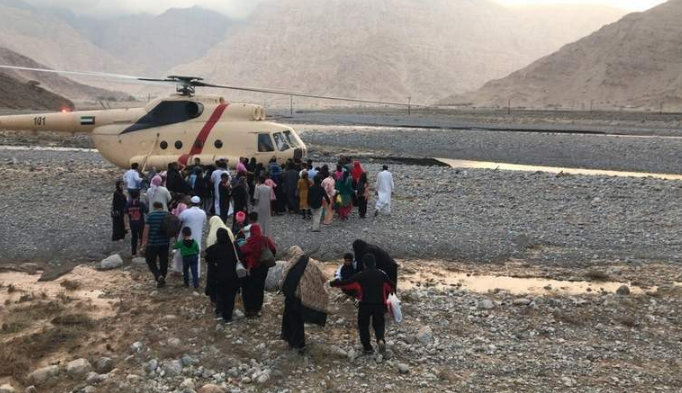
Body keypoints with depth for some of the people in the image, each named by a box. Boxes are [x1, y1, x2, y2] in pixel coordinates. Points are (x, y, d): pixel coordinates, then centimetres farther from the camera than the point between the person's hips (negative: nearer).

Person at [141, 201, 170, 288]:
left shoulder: (150, 215, -8)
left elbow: (146, 229, -11)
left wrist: (143, 243, -6)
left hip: (152, 243, -3)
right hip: (165, 243, 3)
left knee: (151, 261, 9)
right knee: (163, 262, 13)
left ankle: (159, 276, -12)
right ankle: (161, 281, 21)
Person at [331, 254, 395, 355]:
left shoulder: (360, 275, -4)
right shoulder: (381, 274, 3)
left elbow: (346, 283, -4)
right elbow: (392, 286, 10)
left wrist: (333, 283, 9)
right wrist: (383, 289, 31)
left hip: (365, 304, -2)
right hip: (379, 304, 2)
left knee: (363, 325, 14)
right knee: (379, 324, 15)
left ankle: (367, 347, 10)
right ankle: (380, 339, -14)